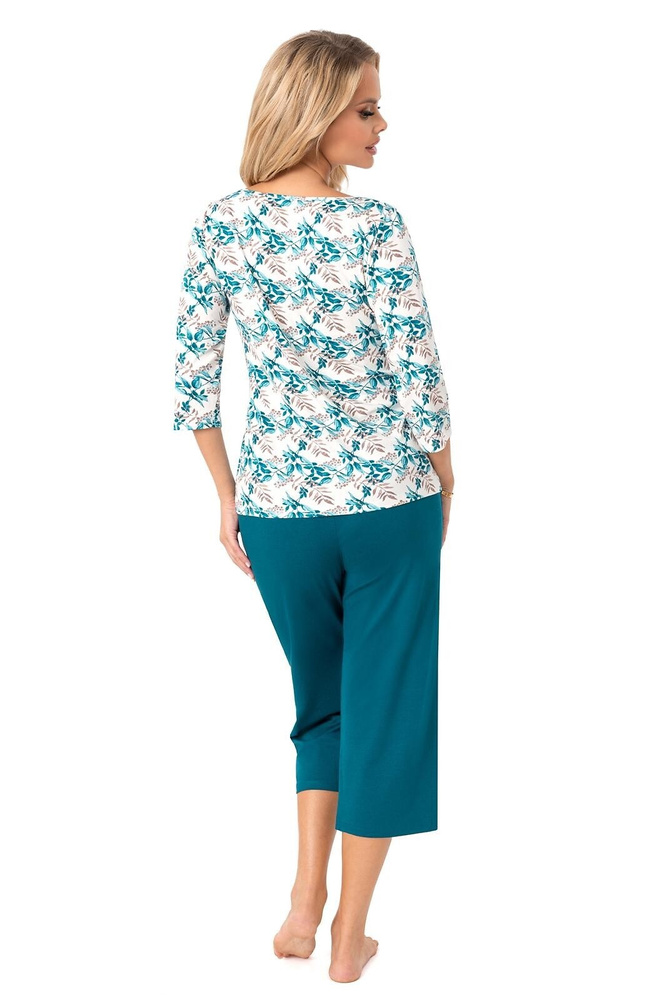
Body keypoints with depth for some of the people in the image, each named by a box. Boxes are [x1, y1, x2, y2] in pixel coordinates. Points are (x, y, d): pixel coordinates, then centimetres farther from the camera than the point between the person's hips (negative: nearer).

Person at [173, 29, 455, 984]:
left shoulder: (220, 224, -1)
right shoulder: (376, 227, -14)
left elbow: (194, 380, 1)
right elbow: (420, 383, -13)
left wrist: (228, 495, 11)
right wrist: (444, 488, 4)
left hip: (276, 509, 4)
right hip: (388, 504, -4)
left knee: (321, 694, 25)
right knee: (384, 706, 12)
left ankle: (305, 905, 23)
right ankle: (350, 938, 22)